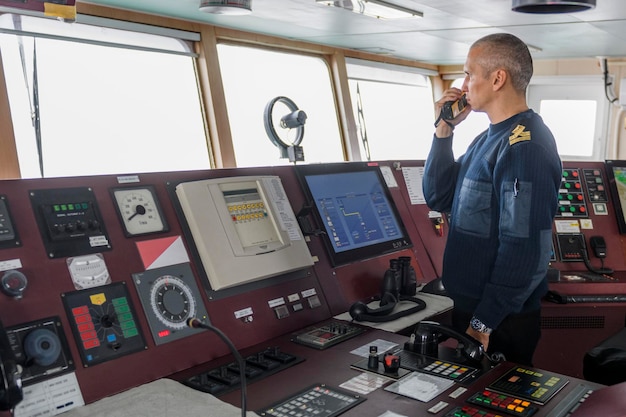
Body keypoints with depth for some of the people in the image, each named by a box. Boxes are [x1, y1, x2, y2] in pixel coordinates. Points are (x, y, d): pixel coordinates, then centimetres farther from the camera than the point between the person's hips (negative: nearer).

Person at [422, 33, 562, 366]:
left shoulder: (525, 147, -21)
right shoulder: (488, 139, 9)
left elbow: (522, 250, -25)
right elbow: (439, 199, 9)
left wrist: (483, 322, -21)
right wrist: (443, 131, 2)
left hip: (500, 322, -9)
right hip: (468, 306, 9)